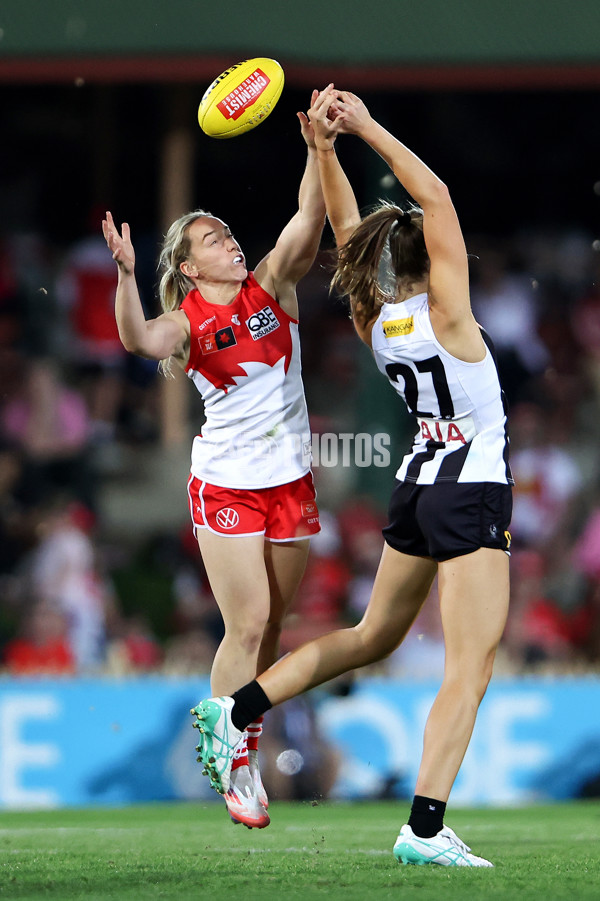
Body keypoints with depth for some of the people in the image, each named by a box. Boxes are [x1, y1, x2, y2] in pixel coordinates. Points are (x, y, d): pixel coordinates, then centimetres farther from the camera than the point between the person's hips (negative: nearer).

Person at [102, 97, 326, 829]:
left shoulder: (272, 285, 4)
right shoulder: (188, 321, -6)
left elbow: (308, 219, -10)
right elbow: (138, 340, -28)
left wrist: (318, 148, -24)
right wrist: (125, 274, -43)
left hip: (291, 480, 4)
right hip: (226, 486, -4)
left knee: (269, 627, 9)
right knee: (247, 625, -8)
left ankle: (243, 745, 24)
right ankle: (234, 769, 2)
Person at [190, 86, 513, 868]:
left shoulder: (375, 321, 1)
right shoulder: (444, 313, -16)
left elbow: (347, 228, 11)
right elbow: (437, 199, -16)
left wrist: (324, 144, 7)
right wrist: (365, 130, -14)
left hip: (419, 484, 8)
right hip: (472, 492, -8)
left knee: (373, 636, 24)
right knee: (470, 669, -7)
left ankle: (236, 711, 20)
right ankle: (426, 829, -15)